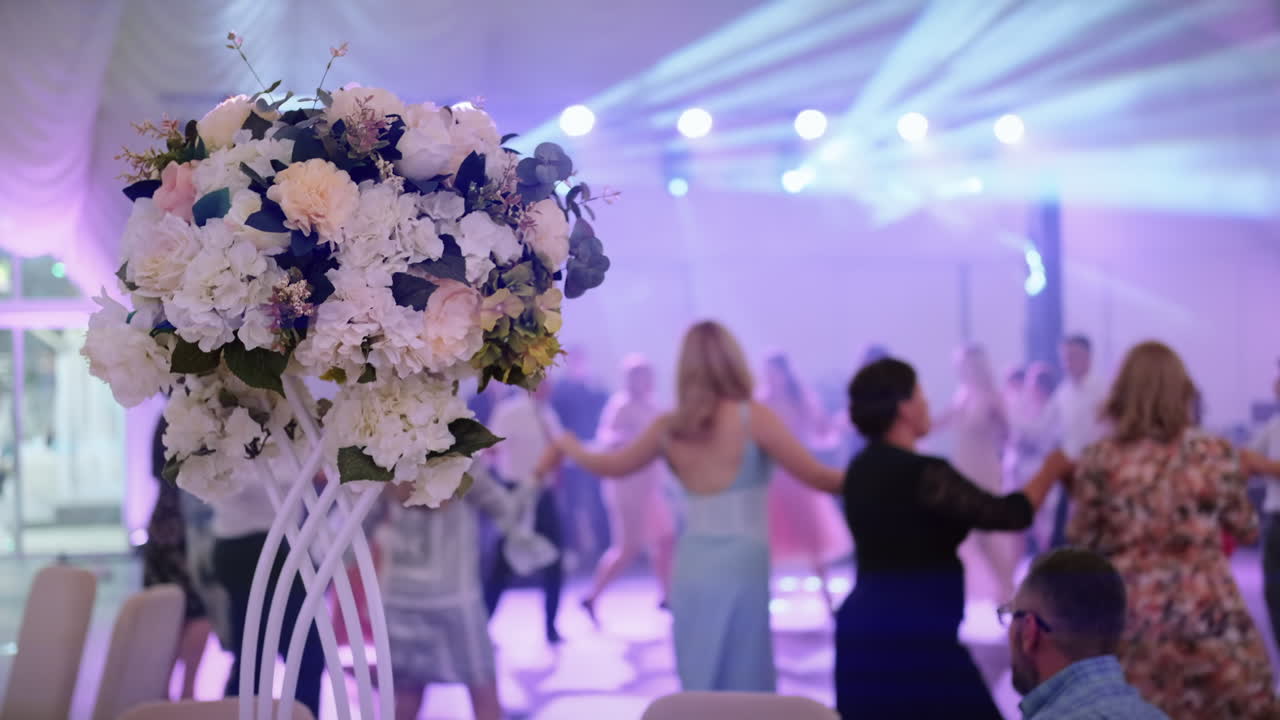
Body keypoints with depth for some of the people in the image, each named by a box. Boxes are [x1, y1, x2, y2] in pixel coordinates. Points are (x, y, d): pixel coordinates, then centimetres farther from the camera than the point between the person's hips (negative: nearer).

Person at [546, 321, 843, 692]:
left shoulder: (668, 427, 6)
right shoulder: (752, 417, -7)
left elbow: (611, 466, 23)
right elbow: (817, 477, -7)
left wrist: (569, 446, 42)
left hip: (691, 569, 5)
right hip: (740, 567, -5)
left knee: (702, 689, 14)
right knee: (743, 690, 0)